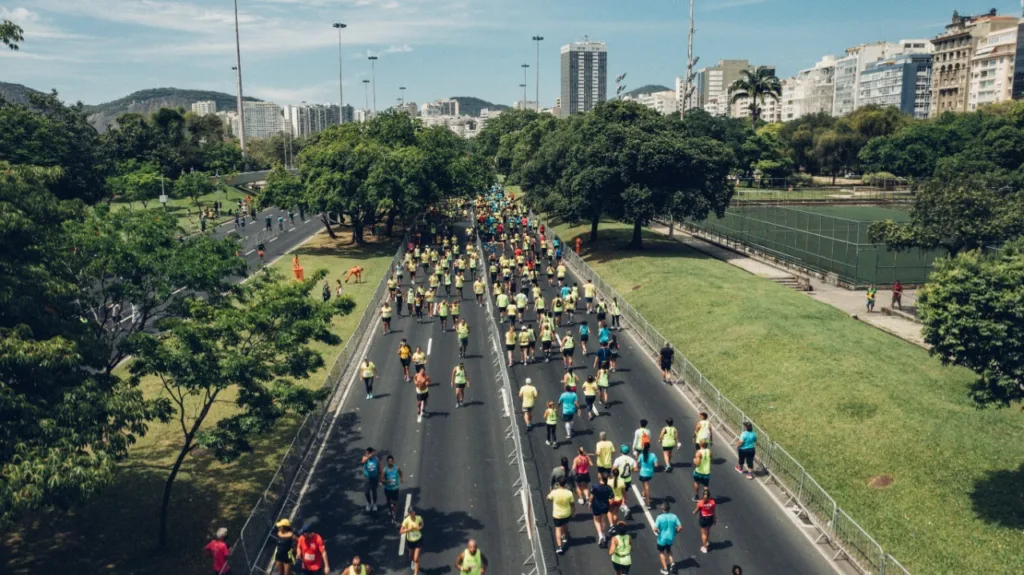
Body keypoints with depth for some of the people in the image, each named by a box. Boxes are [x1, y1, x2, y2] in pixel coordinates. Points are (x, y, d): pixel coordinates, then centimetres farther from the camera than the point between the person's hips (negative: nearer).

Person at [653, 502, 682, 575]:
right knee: (668, 549, 32)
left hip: (662, 538, -3)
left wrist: (658, 532, -4)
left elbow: (655, 529, -26)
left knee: (661, 552, 20)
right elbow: (680, 527, -11)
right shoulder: (674, 516, -12)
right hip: (671, 538, 3)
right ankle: (672, 562, 11)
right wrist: (675, 532, 6)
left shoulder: (660, 517, -22)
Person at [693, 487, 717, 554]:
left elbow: (696, 511, -8)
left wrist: (694, 513, 15)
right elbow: (714, 512, -6)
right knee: (708, 530, 30)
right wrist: (714, 519, 9)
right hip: (710, 518, 3)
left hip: (703, 519, -3)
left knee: (704, 533, 15)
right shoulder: (712, 502, -17)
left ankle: (704, 547, 25)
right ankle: (707, 541, 53)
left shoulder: (700, 503, -22)